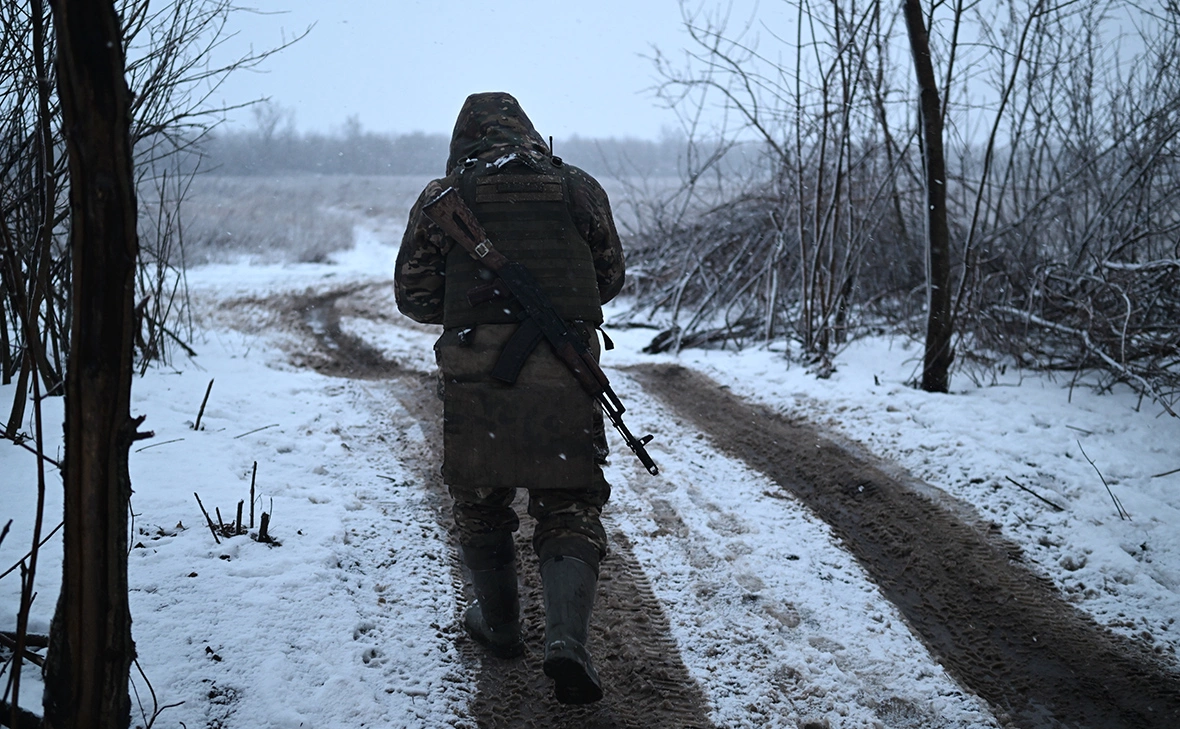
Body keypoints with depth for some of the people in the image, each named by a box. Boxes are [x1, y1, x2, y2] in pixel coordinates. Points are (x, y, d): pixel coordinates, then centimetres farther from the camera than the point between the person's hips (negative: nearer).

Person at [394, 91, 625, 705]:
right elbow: (610, 277, 17)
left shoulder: (443, 197, 4)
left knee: (480, 504, 19)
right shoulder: (578, 188, 8)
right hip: (564, 372, 1)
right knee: (570, 511, 6)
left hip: (476, 373, 0)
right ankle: (566, 638, -12)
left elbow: (413, 296, 6)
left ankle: (498, 624, 31)